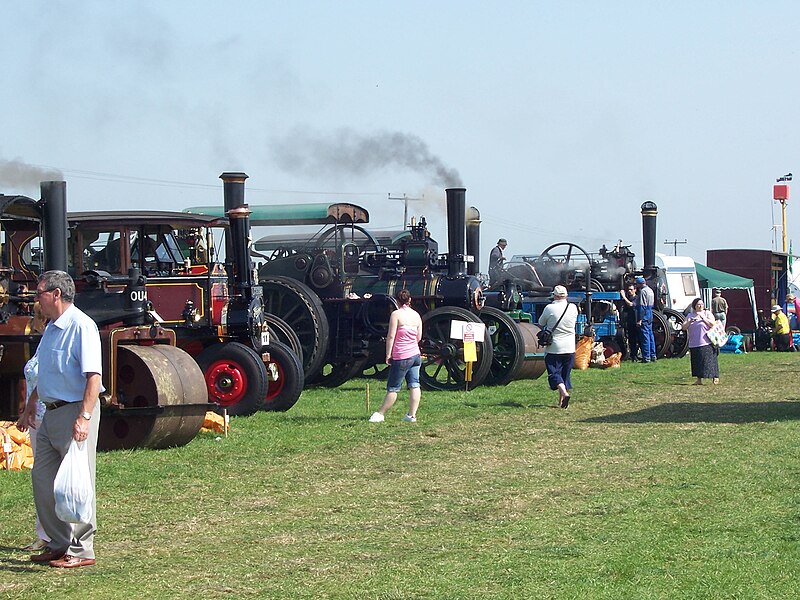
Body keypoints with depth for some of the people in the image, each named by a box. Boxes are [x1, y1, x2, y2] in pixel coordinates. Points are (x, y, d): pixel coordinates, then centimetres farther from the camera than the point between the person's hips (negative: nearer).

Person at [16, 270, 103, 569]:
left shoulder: (81, 326, -15)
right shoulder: (51, 328, 15)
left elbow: (93, 376, -23)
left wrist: (84, 417, -31)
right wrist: (31, 406, 32)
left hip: (74, 412, -10)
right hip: (52, 412, 10)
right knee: (42, 478, 11)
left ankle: (81, 550, 3)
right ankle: (59, 544, 22)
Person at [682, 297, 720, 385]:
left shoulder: (707, 313, 6)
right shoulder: (690, 315, 15)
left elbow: (712, 324, -7)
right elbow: (683, 327, 8)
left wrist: (703, 317, -13)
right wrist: (689, 321, -9)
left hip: (707, 343, -3)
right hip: (694, 344, 3)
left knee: (710, 360, -6)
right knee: (697, 362, 3)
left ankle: (715, 378, 2)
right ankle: (699, 379, 9)